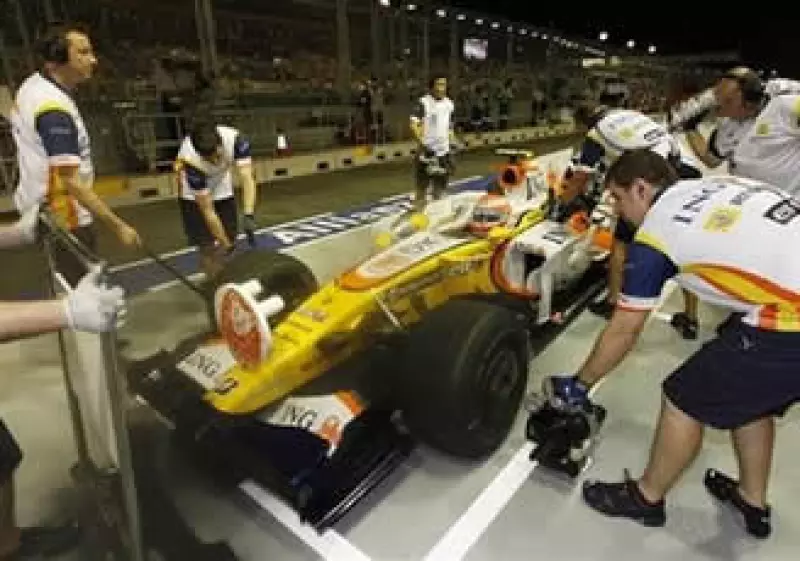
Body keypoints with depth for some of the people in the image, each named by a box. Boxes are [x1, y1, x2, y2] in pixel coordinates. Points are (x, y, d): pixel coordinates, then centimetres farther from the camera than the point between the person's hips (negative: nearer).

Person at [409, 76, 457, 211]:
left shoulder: (449, 104, 10)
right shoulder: (424, 102, -10)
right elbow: (414, 125, -18)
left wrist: (453, 145, 15)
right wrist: (423, 145, -26)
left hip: (443, 151, 6)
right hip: (427, 152, -6)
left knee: (440, 187, 13)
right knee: (422, 187, -2)